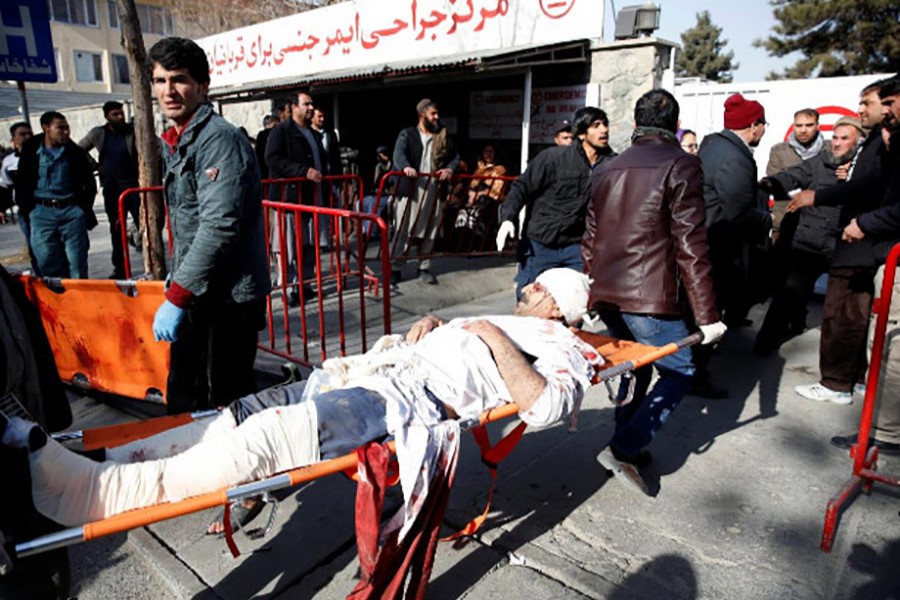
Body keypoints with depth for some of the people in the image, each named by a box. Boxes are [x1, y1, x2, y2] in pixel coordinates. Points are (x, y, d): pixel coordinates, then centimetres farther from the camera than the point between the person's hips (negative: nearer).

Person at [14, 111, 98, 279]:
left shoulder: (75, 152, 5)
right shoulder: (30, 151, 6)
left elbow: (90, 184, 12)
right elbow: (22, 183, 12)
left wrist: (84, 208, 4)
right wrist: (25, 209, 4)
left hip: (71, 210, 0)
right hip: (41, 212, 0)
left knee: (77, 262, -1)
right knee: (48, 262, -1)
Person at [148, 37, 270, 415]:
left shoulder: (220, 139, -15)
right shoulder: (174, 143, 15)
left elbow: (219, 228, -24)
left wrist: (176, 297, -23)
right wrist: (176, 279, 21)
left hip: (229, 297, -9)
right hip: (195, 295, 9)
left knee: (227, 402, 0)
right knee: (182, 402, 18)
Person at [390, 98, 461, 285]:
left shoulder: (443, 137, 15)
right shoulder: (407, 134, 3)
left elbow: (455, 157, 10)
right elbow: (398, 154, -13)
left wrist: (450, 169, -13)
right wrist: (406, 167, -36)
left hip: (434, 191, 4)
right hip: (410, 190, -3)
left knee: (429, 232, 10)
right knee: (403, 230, -2)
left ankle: (424, 268, 22)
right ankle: (396, 269, 6)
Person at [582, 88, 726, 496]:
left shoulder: (609, 169, 14)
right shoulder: (681, 166, -4)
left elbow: (590, 237, 18)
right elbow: (690, 246, -10)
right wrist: (707, 313, -7)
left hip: (604, 293, 7)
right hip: (648, 297, -7)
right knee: (678, 372, 7)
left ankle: (629, 450, 26)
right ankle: (623, 449, -2)